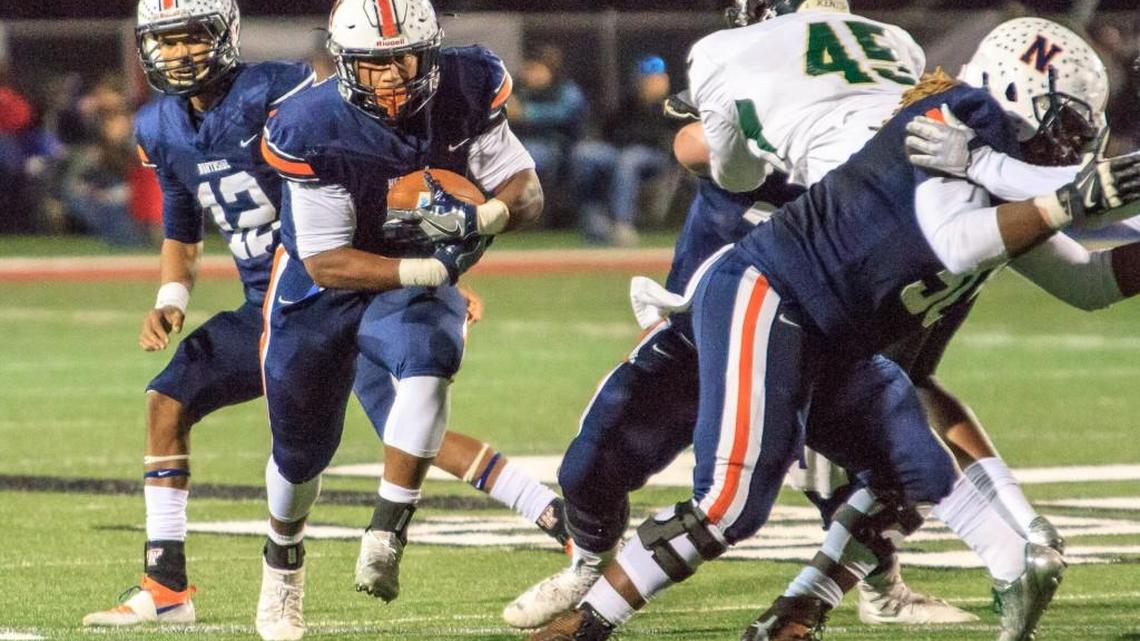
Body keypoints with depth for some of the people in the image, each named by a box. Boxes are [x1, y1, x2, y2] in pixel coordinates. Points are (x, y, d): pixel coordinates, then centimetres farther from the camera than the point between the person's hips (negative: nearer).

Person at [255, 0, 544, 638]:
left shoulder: (465, 93, -18)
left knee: (430, 361, -34)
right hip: (320, 294, -1)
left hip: (418, 282, 1)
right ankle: (283, 568, 45)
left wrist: (477, 217, -35)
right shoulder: (315, 131, -28)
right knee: (302, 447, 13)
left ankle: (386, 535, -28)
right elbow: (326, 263, -26)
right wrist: (430, 268, -37)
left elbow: (527, 193, -12)